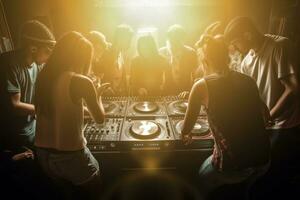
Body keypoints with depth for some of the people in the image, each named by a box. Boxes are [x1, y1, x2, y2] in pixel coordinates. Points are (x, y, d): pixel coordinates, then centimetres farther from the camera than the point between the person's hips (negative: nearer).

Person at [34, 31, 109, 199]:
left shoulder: (44, 76, -3)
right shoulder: (81, 81, -20)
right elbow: (100, 118, -7)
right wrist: (98, 94, 7)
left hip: (42, 154, 6)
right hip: (70, 156, -6)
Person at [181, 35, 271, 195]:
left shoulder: (202, 86, -7)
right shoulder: (248, 80, 6)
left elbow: (186, 129, 1)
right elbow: (264, 114, 19)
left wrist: (185, 135, 23)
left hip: (233, 165, -5)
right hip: (263, 161, 5)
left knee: (200, 183, 26)